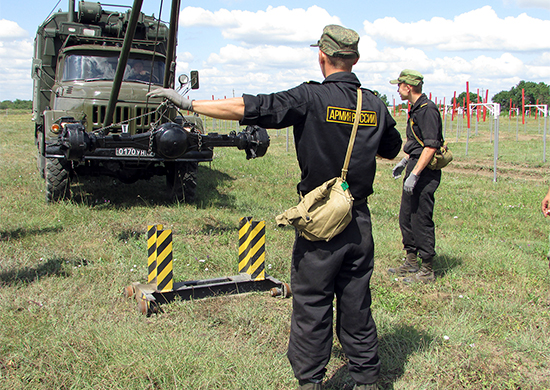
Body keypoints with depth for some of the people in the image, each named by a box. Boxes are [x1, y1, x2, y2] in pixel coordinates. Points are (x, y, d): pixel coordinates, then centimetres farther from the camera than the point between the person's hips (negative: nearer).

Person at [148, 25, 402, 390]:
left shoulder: (311, 98, -13)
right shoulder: (375, 105, 4)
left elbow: (249, 108, -14)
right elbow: (392, 148, 21)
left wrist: (189, 103, -8)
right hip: (361, 222, 5)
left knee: (311, 307, 7)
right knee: (356, 307, 16)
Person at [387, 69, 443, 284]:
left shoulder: (427, 110, -17)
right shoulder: (415, 108, 14)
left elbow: (431, 147, -23)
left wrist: (414, 174, -25)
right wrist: (404, 161, 22)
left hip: (425, 172, -10)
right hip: (415, 166, 10)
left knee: (421, 220, -4)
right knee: (406, 217, 16)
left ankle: (427, 271, 6)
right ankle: (411, 263, 28)